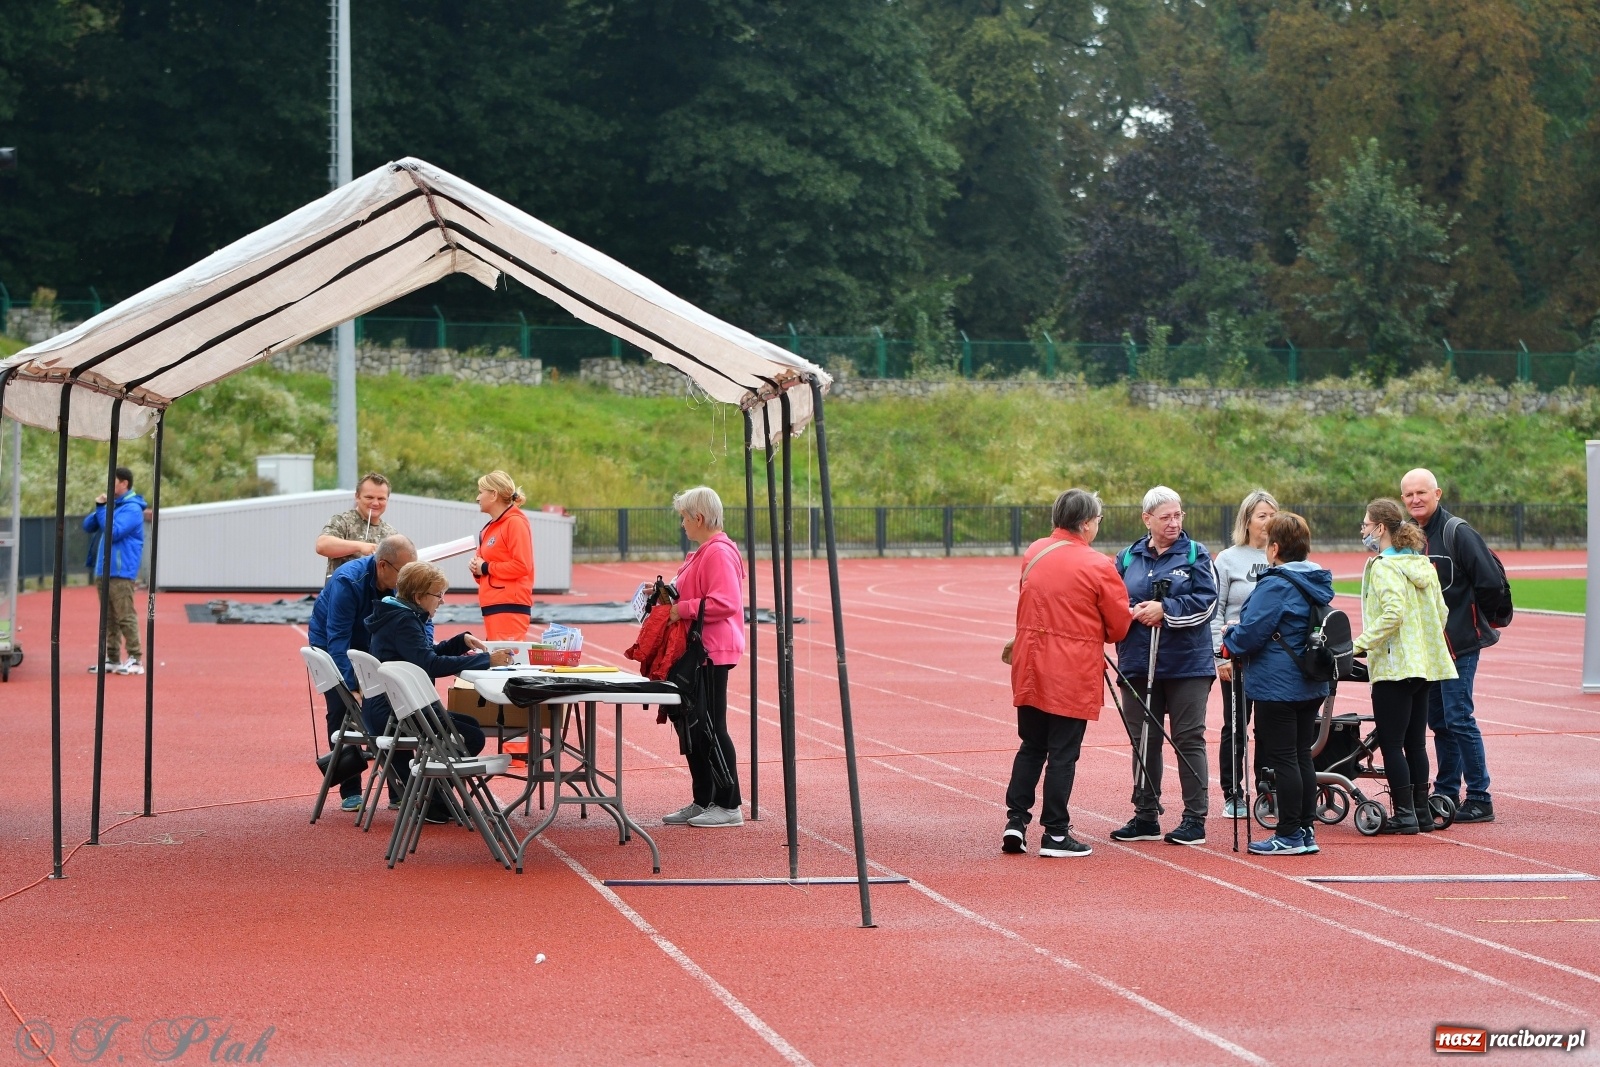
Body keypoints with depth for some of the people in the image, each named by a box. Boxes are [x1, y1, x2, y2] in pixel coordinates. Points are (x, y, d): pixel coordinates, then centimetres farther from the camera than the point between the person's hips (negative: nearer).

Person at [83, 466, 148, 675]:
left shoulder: (131, 508, -10)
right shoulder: (112, 505, 17)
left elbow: (114, 532, -21)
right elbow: (88, 525, 15)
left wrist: (103, 509, -12)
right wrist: (99, 508, -2)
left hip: (120, 572, -9)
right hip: (103, 571, 9)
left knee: (125, 617, -9)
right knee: (109, 618, 10)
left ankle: (135, 660, -8)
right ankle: (112, 659, 14)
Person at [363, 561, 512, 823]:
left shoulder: (401, 616, 14)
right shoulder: (402, 622, -18)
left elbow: (425, 655, 26)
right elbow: (430, 664, -31)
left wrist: (462, 641, 9)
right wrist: (486, 660, -30)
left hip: (386, 710, 11)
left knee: (469, 725, 21)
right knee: (471, 737, -13)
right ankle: (428, 803, 2)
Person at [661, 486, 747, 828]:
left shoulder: (719, 553, -17)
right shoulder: (703, 552, 17)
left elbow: (724, 603, -27)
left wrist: (682, 610, -21)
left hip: (712, 654, -11)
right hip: (696, 652, 11)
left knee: (712, 728, -6)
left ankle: (730, 806, -1)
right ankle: (702, 802, 21)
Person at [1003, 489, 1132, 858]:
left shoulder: (1032, 553, 4)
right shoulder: (1097, 566, -12)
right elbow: (1120, 625, -4)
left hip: (1031, 669, 5)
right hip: (1073, 673, -5)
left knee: (1031, 747, 16)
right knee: (1063, 754, 2)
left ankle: (1015, 821, 11)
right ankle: (1055, 833, 5)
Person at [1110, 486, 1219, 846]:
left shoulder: (1196, 555, 1)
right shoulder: (1128, 558, 10)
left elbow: (1206, 601, -10)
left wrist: (1164, 610, -17)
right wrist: (1133, 613, -11)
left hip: (1187, 665, -3)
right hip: (1138, 664, 4)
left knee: (1189, 739, -1)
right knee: (1143, 741, 8)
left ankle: (1194, 819, 4)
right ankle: (1145, 817, 17)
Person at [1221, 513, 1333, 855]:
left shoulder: (1275, 586, -17)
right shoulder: (1317, 583, 10)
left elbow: (1250, 633, -19)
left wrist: (1230, 641, 5)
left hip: (1277, 686, -9)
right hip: (1311, 687, 9)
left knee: (1282, 759, -3)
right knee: (1302, 756, 13)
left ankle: (1289, 835, -1)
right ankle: (1305, 832, 16)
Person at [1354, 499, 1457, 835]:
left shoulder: (1383, 567, -13)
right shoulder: (1423, 565, 12)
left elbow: (1393, 613, -25)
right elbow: (1441, 612, 14)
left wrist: (1360, 644, -20)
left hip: (1394, 667, -9)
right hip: (1424, 665, 9)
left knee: (1390, 743, -3)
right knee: (1415, 742, 14)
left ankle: (1404, 814, -4)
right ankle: (1422, 811, 16)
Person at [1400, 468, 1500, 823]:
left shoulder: (1458, 533, -11)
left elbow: (1491, 583, -14)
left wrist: (1464, 613, -3)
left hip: (1459, 643, -7)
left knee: (1458, 718, -9)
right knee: (1438, 720, 12)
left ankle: (1479, 799, -4)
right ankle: (1445, 793, 20)